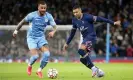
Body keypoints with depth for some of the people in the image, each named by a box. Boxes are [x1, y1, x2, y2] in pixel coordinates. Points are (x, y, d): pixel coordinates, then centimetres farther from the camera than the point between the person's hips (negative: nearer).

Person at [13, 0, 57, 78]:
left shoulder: (48, 16, -9)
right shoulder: (32, 15, -15)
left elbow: (55, 27, -12)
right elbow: (23, 21, 0)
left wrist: (53, 32, -34)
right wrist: (16, 30, 6)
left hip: (41, 37, 3)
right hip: (31, 37, -3)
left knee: (47, 54, -19)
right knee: (35, 56, -18)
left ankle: (40, 70, 4)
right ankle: (30, 65, 19)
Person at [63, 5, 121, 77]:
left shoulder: (87, 17, -11)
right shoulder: (74, 20, 10)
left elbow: (99, 19, -15)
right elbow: (72, 32, 22)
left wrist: (113, 23, -18)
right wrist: (67, 43, 24)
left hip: (91, 37, -8)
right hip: (85, 38, 8)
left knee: (81, 50, -30)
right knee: (82, 59, 2)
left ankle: (93, 68, -24)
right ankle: (97, 71, 15)